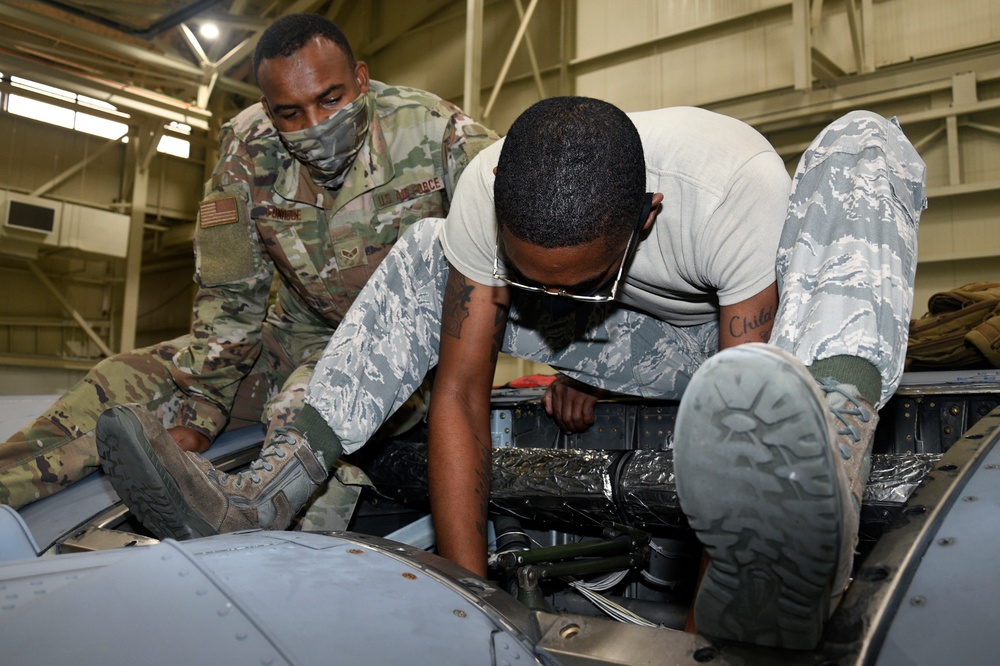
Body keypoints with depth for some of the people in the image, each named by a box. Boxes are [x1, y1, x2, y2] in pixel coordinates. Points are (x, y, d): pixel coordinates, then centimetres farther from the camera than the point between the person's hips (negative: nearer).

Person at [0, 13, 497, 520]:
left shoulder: (432, 130, -19)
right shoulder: (248, 153, -9)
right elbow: (229, 295, -4)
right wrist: (196, 414, -8)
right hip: (302, 336, 4)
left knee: (305, 410, -38)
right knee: (127, 380, -7)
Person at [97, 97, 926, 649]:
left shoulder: (738, 184, -36)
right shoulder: (487, 193, -26)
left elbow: (750, 416, -36)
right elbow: (460, 395, -25)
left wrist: (710, 615, -42)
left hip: (755, 330, -2)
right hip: (650, 346, 3)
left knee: (865, 145, -31)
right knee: (426, 250, -11)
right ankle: (278, 491, -18)